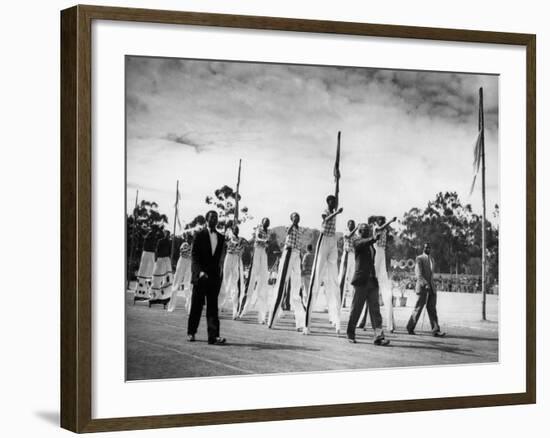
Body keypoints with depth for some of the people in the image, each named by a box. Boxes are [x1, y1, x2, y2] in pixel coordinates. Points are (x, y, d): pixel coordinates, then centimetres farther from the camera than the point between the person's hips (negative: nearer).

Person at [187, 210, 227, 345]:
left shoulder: (220, 237, 11)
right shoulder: (200, 235, -1)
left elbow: (220, 258, 15)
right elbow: (194, 255, -5)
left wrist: (219, 274, 9)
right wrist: (200, 271, -17)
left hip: (214, 277, 3)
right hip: (200, 276, -3)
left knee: (213, 306, -3)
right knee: (196, 305, 5)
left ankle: (214, 336, -10)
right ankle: (191, 332, 19)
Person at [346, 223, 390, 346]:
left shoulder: (370, 244, 20)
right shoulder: (357, 243, -3)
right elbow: (364, 243, -28)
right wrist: (373, 239, -46)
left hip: (372, 281, 6)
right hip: (361, 281, -6)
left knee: (375, 309, -5)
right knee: (356, 309, 2)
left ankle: (379, 337, -13)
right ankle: (350, 334, 17)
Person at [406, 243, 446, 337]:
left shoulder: (431, 259, 18)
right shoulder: (419, 259, -6)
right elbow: (418, 273, -18)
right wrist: (425, 284, -32)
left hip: (431, 288, 6)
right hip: (422, 287, -6)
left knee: (432, 309, -3)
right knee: (418, 308, -1)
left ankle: (436, 330, -11)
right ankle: (410, 327, 15)